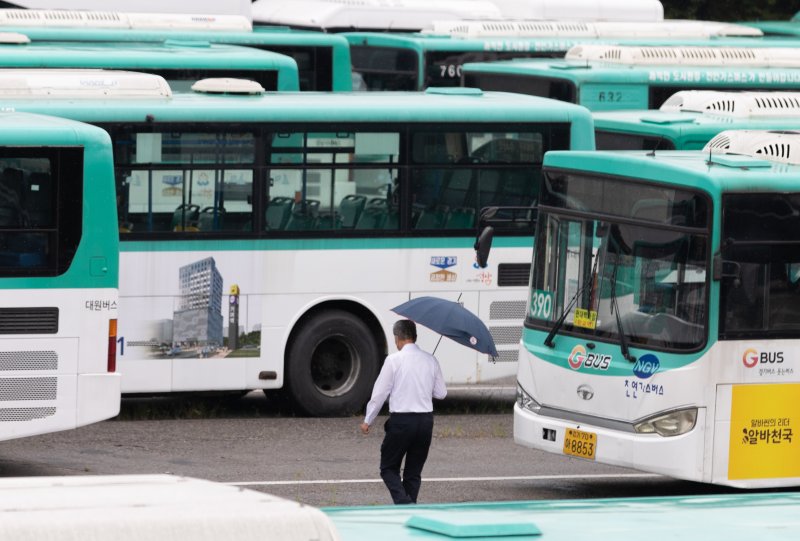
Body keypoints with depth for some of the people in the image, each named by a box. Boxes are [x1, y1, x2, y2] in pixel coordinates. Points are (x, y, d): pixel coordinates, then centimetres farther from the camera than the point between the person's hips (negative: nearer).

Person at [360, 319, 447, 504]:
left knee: (389, 468, 6)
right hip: (426, 420, 4)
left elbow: (380, 393, -5)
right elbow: (441, 393, 10)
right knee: (414, 472, 14)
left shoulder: (394, 360, -8)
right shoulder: (430, 361, 4)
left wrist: (368, 421, 6)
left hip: (401, 421, -4)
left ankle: (403, 502, -17)